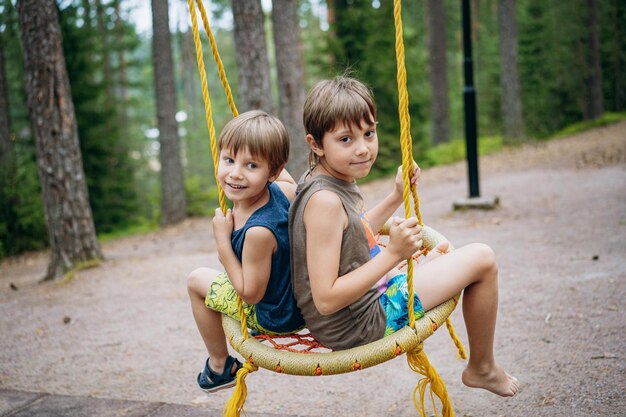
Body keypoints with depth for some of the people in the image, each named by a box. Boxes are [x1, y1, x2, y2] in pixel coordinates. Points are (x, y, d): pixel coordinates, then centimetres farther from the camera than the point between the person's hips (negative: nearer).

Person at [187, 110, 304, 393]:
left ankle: (220, 366, 26)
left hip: (277, 317, -7)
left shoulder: (258, 231, -37)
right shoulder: (281, 189, -15)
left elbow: (250, 293, -24)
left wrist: (222, 239, -22)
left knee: (197, 280, 8)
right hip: (300, 296, 8)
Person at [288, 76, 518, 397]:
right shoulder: (324, 200, -29)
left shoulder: (336, 182, 2)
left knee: (439, 252, 33)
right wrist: (393, 254, -32)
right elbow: (326, 300, -31)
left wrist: (397, 196, 11)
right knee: (481, 259, -6)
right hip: (356, 326, -10)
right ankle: (482, 368, 16)